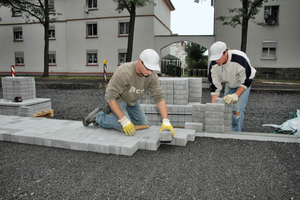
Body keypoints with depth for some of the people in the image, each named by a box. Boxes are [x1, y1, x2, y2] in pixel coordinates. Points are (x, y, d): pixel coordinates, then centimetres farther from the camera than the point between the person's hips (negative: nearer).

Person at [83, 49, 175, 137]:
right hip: (115, 99, -7)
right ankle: (99, 116, 0)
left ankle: (111, 112, 14)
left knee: (143, 123, 3)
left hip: (130, 101, 7)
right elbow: (110, 97, -34)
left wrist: (166, 121, -30)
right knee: (126, 128, -23)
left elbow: (159, 97, -20)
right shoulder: (123, 72, -37)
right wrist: (124, 121, -36)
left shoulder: (152, 76, -20)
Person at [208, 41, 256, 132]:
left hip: (243, 84, -4)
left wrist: (236, 95, -36)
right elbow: (215, 87, -19)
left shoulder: (240, 59, -38)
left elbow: (246, 81, -26)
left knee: (237, 109, -17)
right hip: (229, 84, 4)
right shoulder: (213, 65, -25)